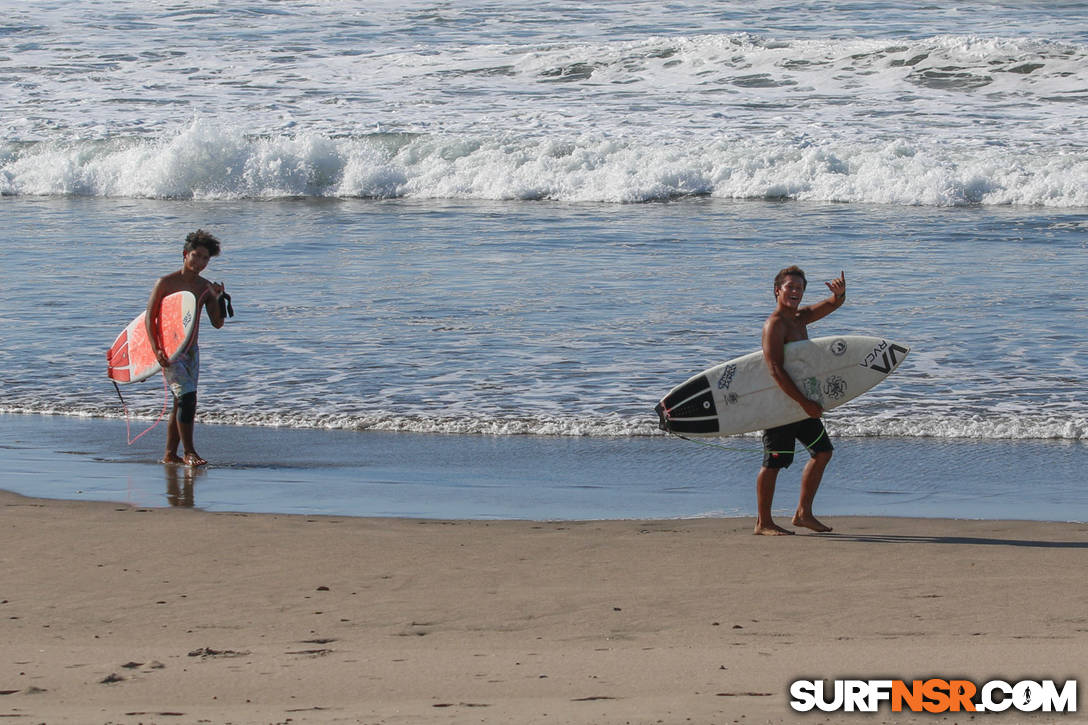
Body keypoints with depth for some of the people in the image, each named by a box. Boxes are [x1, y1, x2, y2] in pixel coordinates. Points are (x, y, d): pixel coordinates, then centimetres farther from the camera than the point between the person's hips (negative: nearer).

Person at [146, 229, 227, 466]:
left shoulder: (205, 287, 7)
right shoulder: (166, 283, -8)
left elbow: (217, 323, 5)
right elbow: (150, 317, -9)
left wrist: (216, 299, -11)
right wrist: (157, 350, -19)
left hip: (191, 349, 6)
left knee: (181, 404, 9)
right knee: (187, 398, -16)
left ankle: (170, 455, 18)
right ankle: (188, 452, -8)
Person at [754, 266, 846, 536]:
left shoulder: (800, 318, 12)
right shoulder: (774, 325, -16)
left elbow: (832, 305, 9)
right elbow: (776, 370, -24)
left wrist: (839, 294, -18)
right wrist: (805, 403, -26)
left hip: (800, 400, 10)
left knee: (822, 452, 13)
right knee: (773, 462, -5)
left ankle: (804, 513, 20)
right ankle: (763, 523, 4)